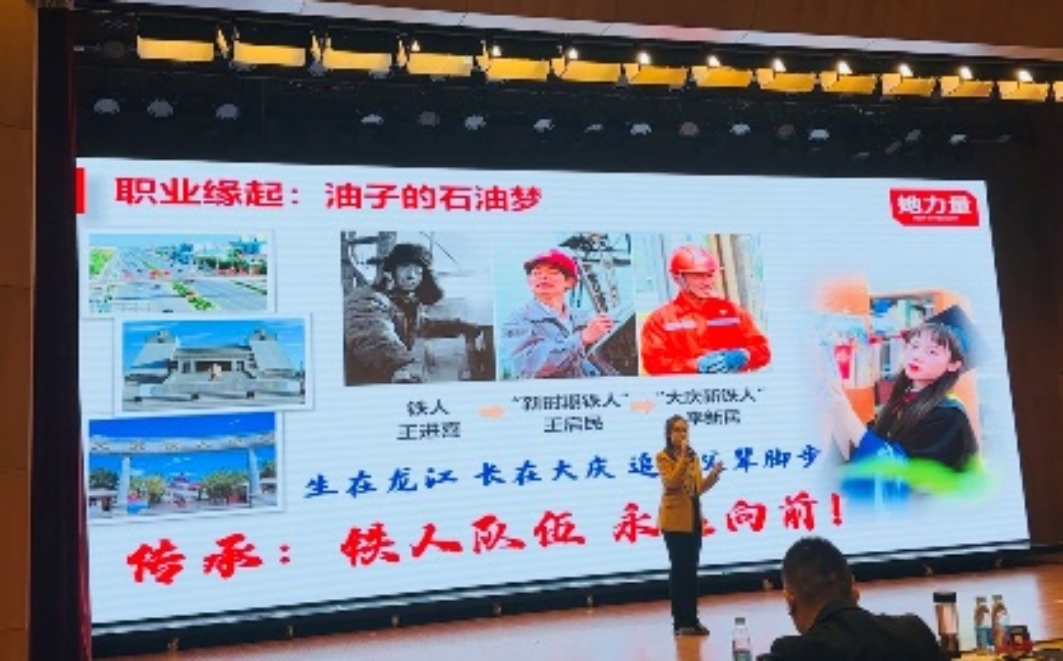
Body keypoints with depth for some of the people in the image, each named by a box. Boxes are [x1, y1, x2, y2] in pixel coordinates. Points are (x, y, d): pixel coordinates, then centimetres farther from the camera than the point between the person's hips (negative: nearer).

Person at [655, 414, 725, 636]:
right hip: (675, 521, -6)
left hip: (694, 520, 6)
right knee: (679, 569, -3)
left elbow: (698, 488, 11)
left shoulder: (693, 456, 12)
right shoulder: (663, 457, -6)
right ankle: (681, 622, 3)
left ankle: (692, 619, 15)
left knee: (692, 570, 8)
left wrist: (713, 474, -5)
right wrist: (683, 456, -23)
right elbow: (672, 483, -21)